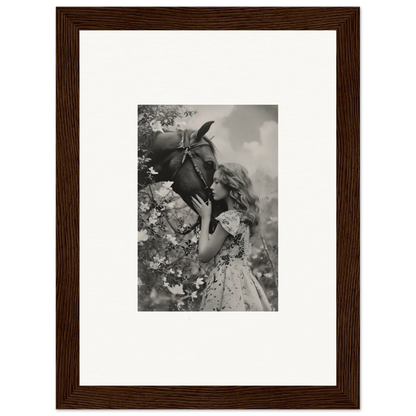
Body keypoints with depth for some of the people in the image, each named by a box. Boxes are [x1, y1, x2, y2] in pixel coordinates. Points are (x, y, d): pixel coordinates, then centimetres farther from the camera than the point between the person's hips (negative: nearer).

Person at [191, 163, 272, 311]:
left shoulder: (229, 217, -14)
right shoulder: (243, 216, 12)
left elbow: (204, 255, -8)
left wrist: (205, 218, 0)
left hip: (228, 285, -9)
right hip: (243, 281, 9)